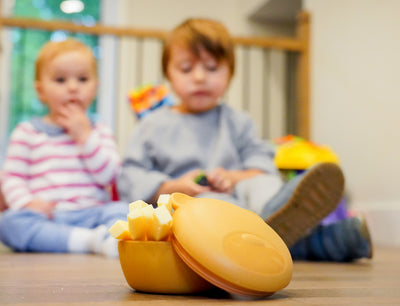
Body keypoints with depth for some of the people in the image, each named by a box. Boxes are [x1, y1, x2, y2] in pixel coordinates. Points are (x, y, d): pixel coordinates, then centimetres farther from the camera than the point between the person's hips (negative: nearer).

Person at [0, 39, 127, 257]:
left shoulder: (100, 132, 17)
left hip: (89, 214, 1)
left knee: (121, 210, -27)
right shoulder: (27, 132, 15)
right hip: (44, 218, -1)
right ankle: (93, 240, -40)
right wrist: (27, 202, -13)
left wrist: (84, 135, -3)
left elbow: (109, 176, 1)